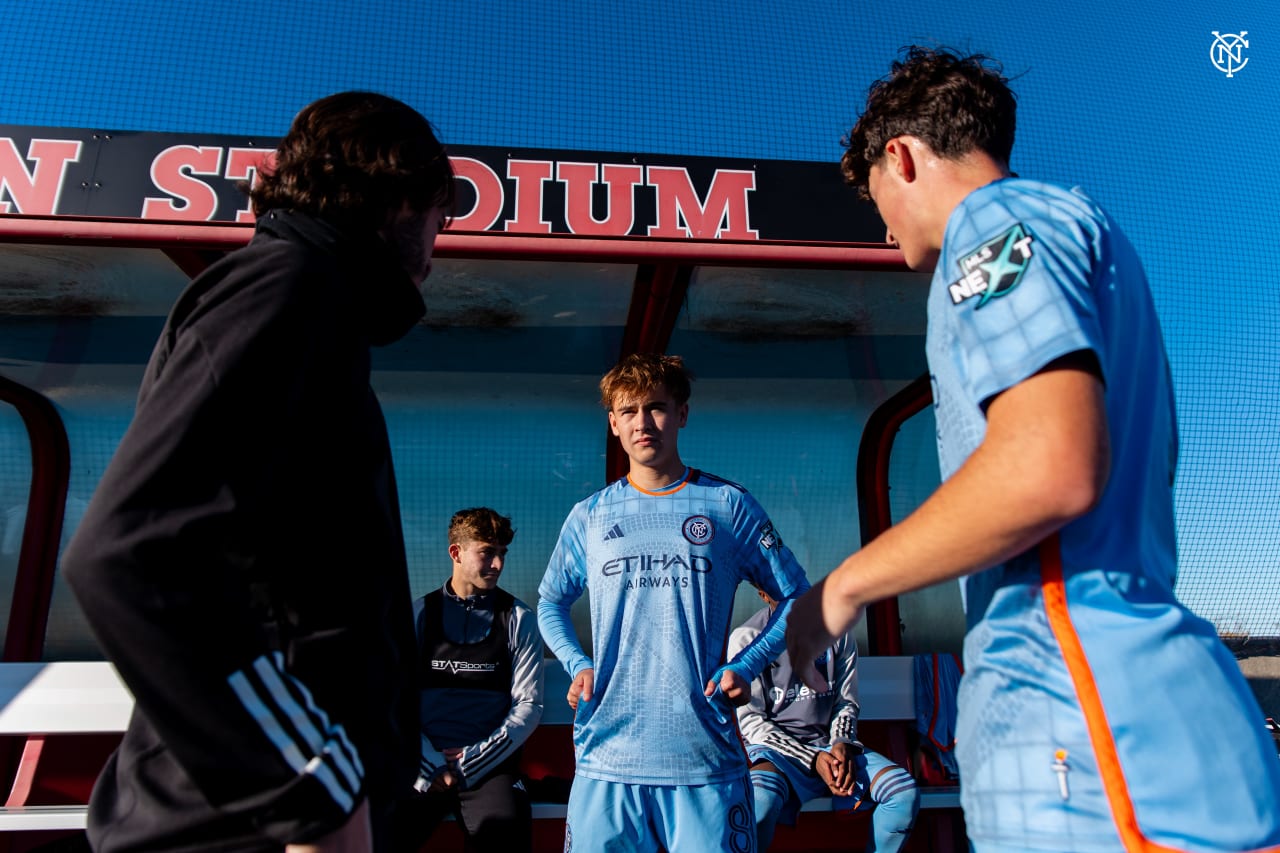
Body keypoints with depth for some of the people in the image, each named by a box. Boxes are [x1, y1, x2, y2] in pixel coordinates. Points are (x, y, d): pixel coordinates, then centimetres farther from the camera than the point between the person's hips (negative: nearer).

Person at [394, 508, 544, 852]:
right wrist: (430, 763, -9)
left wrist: (472, 762, -6)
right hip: (424, 763, 1)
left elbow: (529, 705, 1)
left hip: (490, 764, -1)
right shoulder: (420, 614, 8)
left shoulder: (518, 619, 6)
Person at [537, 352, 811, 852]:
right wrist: (577, 665, 3)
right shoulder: (589, 517, 8)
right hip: (607, 757, 2)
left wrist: (746, 666, -4)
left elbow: (797, 597, 8)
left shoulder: (730, 507, 3)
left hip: (706, 755, -1)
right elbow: (551, 602, 20)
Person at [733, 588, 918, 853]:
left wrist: (842, 745, -9)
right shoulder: (746, 638, -4)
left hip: (829, 745, 4)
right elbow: (750, 722, -5)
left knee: (905, 790, -20)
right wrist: (813, 759, -14)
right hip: (776, 749, -4)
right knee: (760, 801, -37)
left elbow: (847, 702, 12)